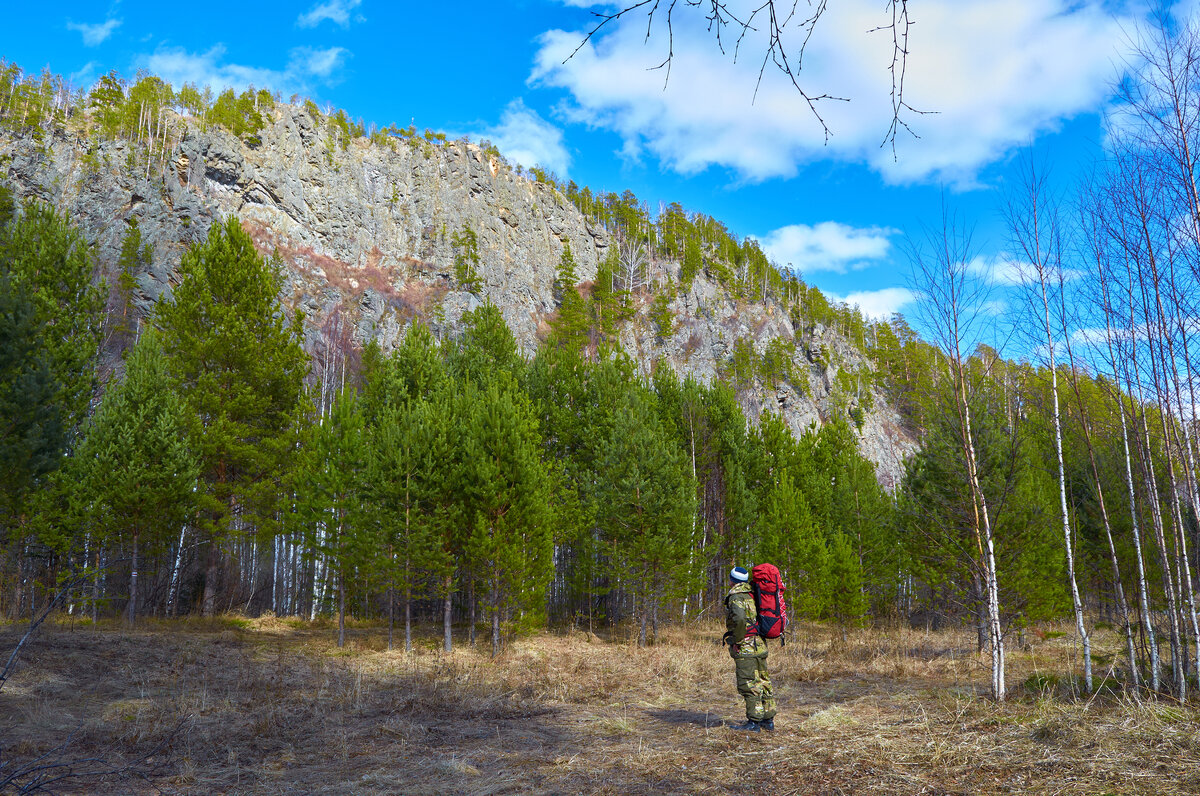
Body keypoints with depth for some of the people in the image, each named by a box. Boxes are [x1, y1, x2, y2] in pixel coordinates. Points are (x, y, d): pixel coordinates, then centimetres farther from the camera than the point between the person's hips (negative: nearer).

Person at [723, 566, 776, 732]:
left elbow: (739, 618, -30)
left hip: (745, 648, -9)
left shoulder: (736, 597, -12)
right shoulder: (752, 595, 14)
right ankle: (768, 720, 19)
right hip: (760, 645, 9)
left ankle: (754, 722, -4)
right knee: (763, 682, 13)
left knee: (749, 685, -5)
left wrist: (737, 639, -18)